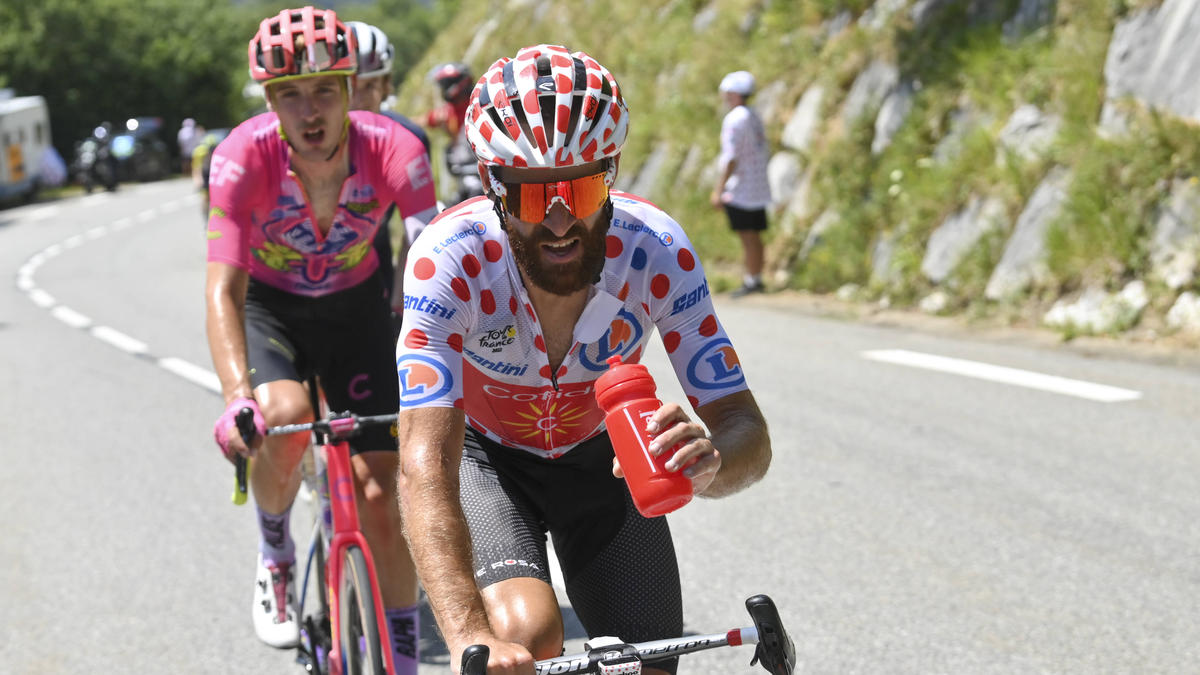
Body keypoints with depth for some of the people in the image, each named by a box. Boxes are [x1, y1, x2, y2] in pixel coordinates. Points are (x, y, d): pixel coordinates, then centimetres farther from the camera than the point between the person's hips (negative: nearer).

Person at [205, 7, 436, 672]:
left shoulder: (393, 150, -27)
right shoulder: (244, 155, -30)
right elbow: (222, 289, -35)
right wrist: (238, 397, -50)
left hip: (354, 306, 1)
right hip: (268, 305, -1)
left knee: (380, 493, -8)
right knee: (283, 416, -32)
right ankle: (274, 554, -1)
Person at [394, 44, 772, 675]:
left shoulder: (656, 250, -28)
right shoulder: (448, 257, -34)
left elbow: (747, 429, -27)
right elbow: (425, 463, -42)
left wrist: (710, 461, -54)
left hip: (601, 457, 3)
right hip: (483, 454, -2)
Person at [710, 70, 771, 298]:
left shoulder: (734, 120, -15)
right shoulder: (755, 118, 14)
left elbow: (731, 159, -19)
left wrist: (719, 191, -16)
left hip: (740, 191, -9)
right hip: (758, 189, 9)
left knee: (747, 237, -5)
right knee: (754, 236, 12)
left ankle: (752, 281, -3)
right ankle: (756, 279, 16)